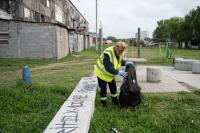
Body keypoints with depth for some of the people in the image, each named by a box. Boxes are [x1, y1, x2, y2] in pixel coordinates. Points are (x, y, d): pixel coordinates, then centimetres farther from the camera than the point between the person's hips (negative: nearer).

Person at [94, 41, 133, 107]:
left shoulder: (119, 53, -13)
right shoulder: (108, 54, -37)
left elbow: (121, 60, 7)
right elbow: (108, 68, -37)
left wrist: (126, 63, -16)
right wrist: (119, 72, -42)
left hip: (111, 73, 7)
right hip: (102, 73, -6)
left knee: (113, 86, 16)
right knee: (103, 88, 2)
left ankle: (114, 99, 37)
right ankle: (103, 102, 23)